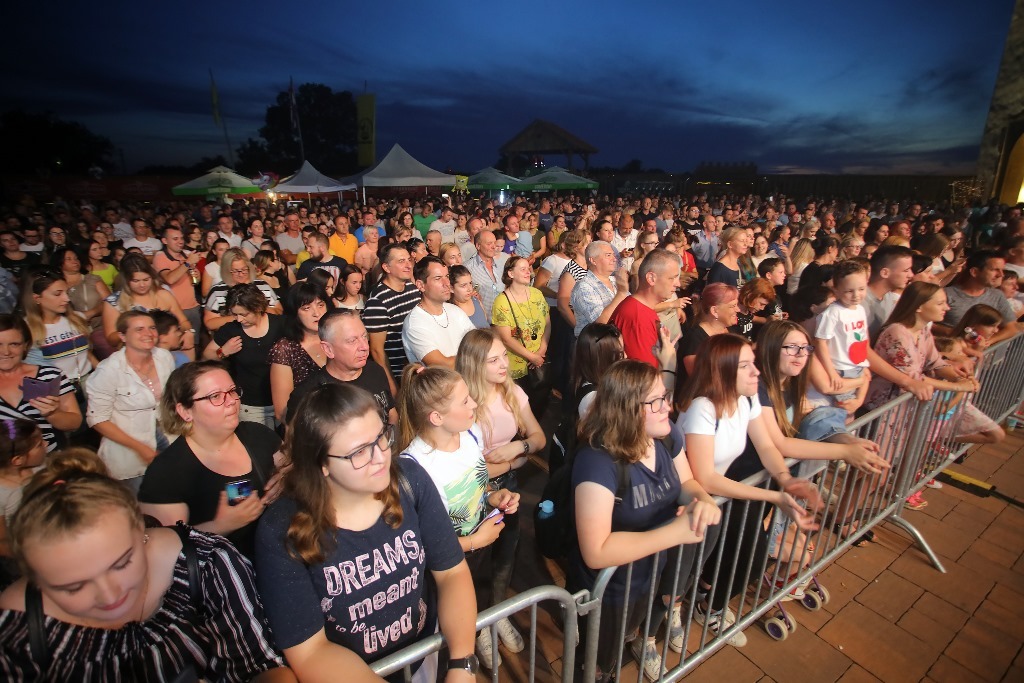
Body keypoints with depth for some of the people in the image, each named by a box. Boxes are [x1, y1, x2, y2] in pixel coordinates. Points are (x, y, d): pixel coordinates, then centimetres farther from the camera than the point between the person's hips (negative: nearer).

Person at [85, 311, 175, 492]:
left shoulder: (165, 357, -9)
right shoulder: (109, 370, -21)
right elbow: (97, 419, -15)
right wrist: (140, 448, -16)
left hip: (162, 435, 4)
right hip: (129, 453, -4)